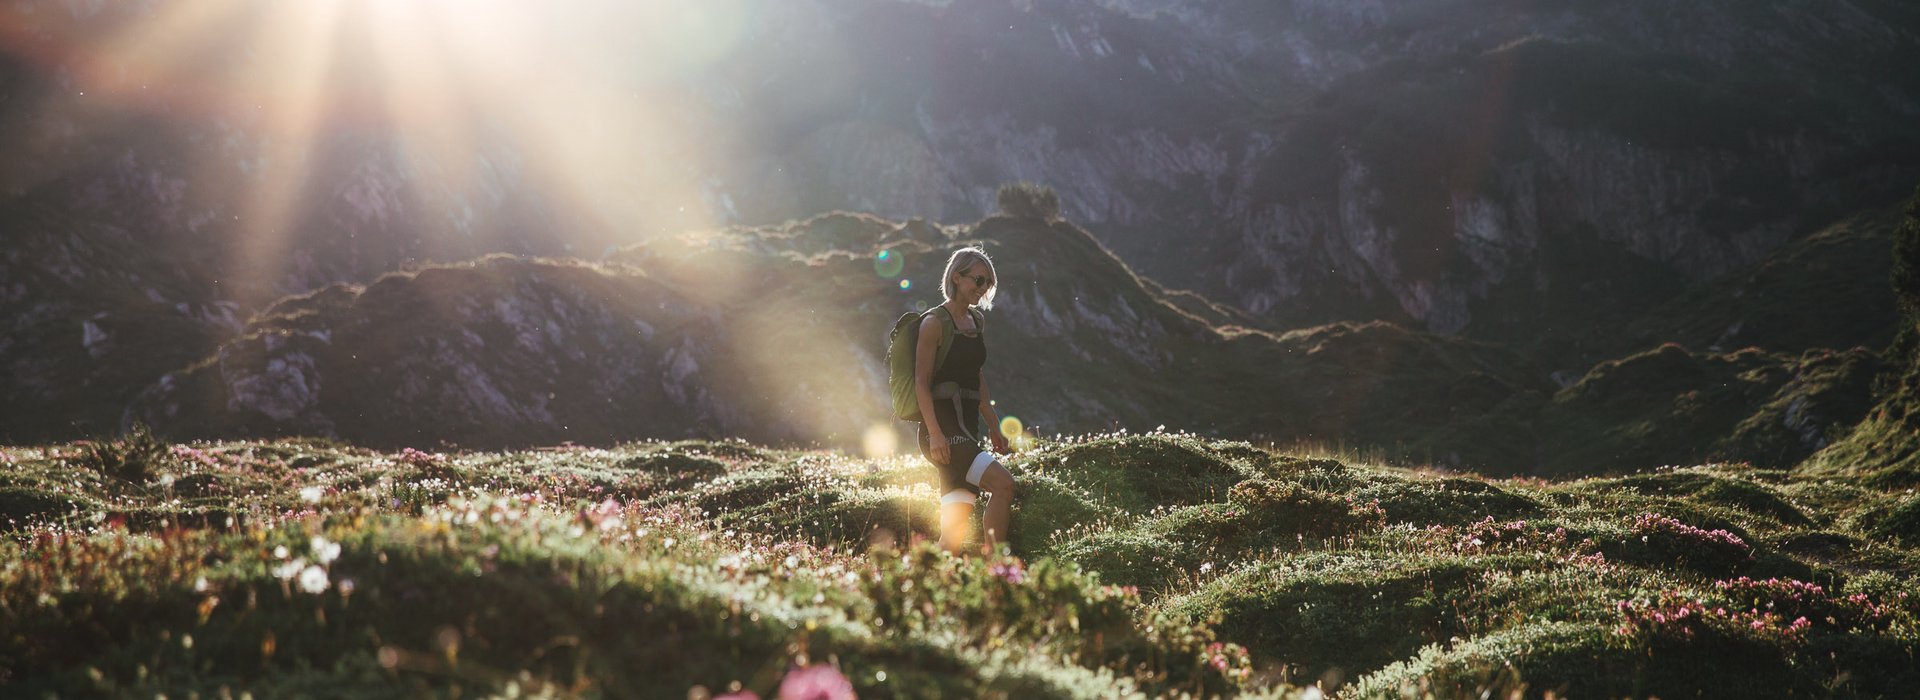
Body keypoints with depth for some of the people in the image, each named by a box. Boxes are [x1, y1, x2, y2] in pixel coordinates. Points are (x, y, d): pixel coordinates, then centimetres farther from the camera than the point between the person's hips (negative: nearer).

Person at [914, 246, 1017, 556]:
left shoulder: (975, 321, 16)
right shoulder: (935, 322, -7)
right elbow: (921, 382, -11)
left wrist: (993, 426, 19)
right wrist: (934, 433, -19)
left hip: (967, 428, 8)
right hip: (943, 428, -8)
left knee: (954, 535, 2)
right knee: (1002, 482, -22)